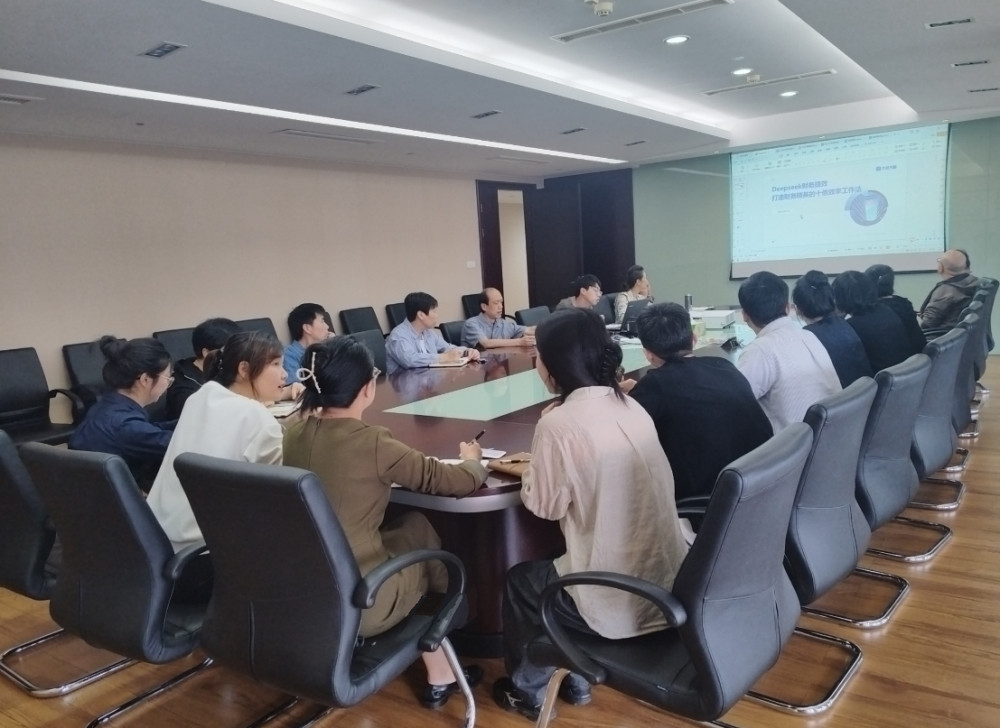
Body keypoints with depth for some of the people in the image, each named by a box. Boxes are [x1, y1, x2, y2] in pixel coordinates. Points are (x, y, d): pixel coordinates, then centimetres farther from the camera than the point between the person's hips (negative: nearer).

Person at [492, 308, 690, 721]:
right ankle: (574, 678, 42)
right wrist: (544, 465, 17)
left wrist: (530, 472, 6)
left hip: (621, 600, -7)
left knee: (520, 582, 21)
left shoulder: (560, 422, -19)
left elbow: (544, 506, -8)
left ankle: (528, 690, 40)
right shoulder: (631, 408, 3)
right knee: (548, 571, 30)